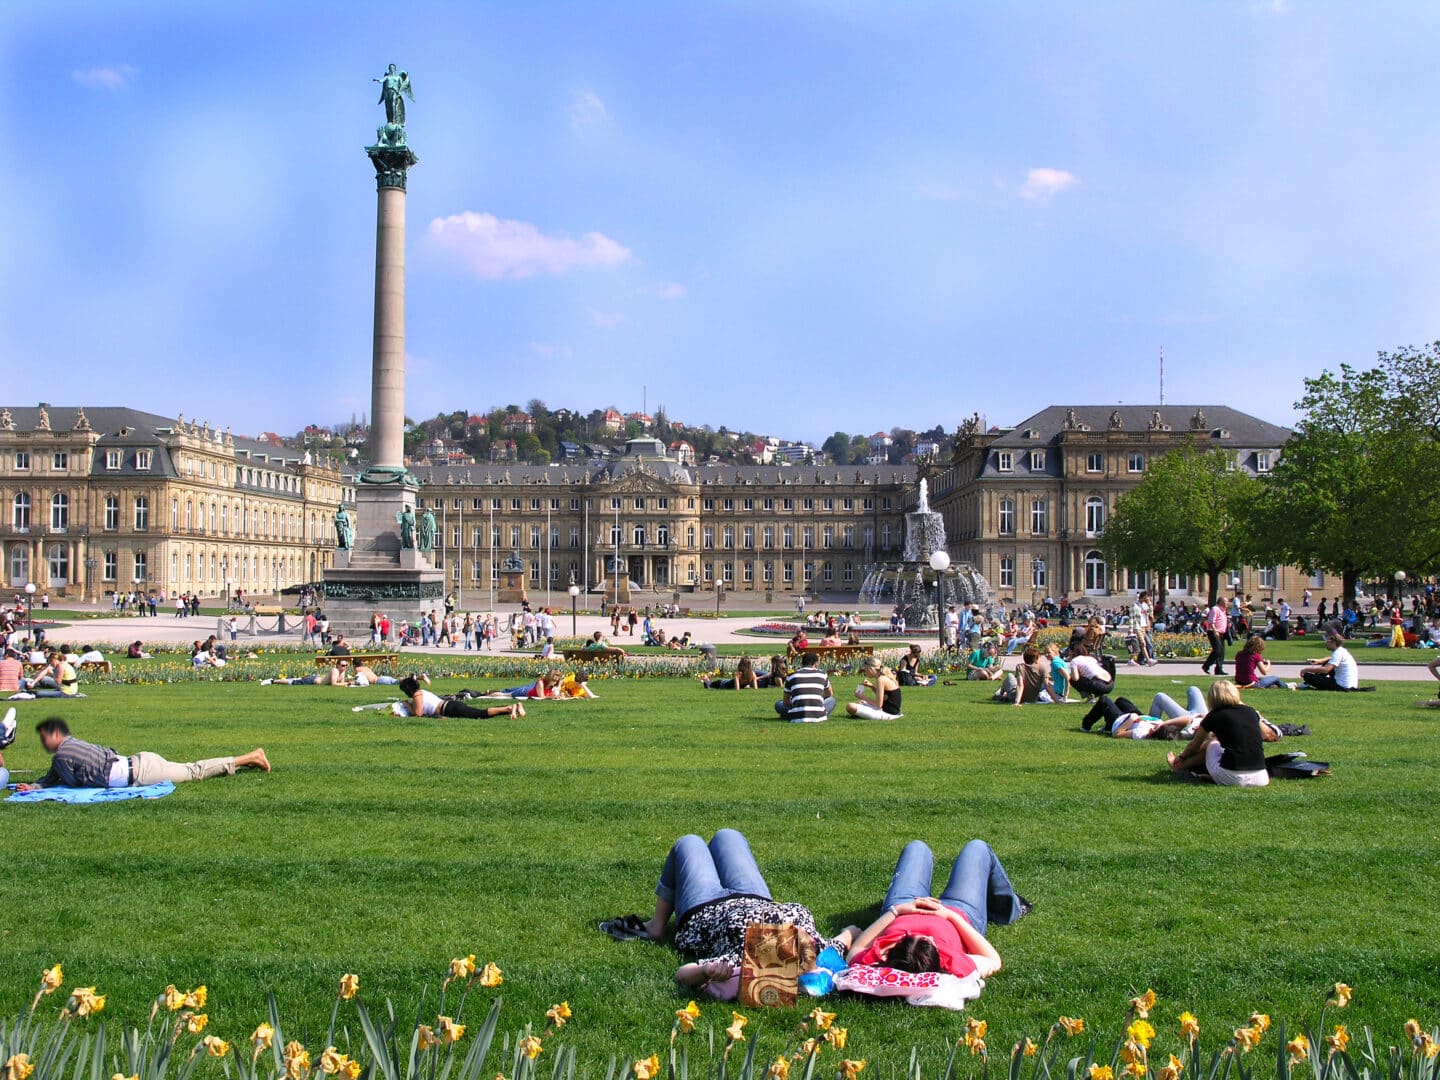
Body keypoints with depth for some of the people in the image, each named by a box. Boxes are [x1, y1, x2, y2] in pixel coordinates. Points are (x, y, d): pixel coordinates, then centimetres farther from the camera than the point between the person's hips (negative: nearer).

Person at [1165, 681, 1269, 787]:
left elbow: (1195, 745, 20)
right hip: (1260, 779, 3)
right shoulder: (1251, 712, 13)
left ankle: (1181, 766, 41)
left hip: (1231, 779, -3)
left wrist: (1181, 757, 41)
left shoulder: (1214, 716, 4)